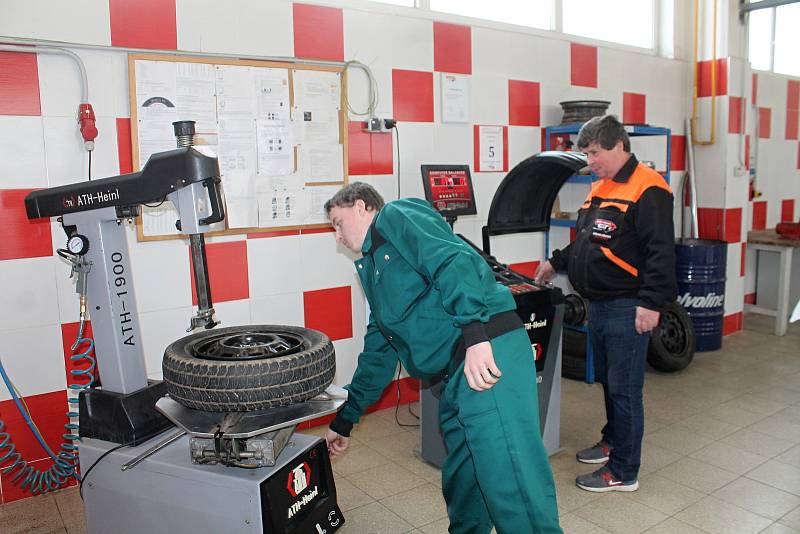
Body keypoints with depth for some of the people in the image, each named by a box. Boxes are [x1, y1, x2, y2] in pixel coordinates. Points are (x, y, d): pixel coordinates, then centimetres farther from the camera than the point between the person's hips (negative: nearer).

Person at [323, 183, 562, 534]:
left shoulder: (397, 216, 4)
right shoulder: (373, 269, 30)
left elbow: (454, 260, -15)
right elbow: (378, 354, 34)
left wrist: (475, 332, -27)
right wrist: (344, 420, 36)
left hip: (488, 353, -10)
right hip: (458, 373, 10)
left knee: (510, 484, -10)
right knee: (461, 482, 20)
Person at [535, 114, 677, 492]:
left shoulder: (647, 189, -14)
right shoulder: (600, 189, 15)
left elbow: (661, 252, -20)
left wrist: (651, 302, -23)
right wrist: (556, 262, 23)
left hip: (627, 309, -9)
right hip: (599, 305, 9)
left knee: (624, 389, 0)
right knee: (608, 381, 21)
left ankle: (624, 472, 12)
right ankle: (613, 441, 40)